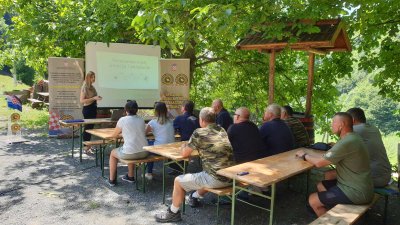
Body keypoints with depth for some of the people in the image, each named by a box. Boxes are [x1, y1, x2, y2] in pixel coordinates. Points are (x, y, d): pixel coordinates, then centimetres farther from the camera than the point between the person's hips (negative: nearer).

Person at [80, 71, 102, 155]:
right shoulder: (84, 87, -12)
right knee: (87, 127, -4)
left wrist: (97, 98, 8)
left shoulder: (92, 87, 13)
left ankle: (89, 145, 23)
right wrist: (94, 98, -23)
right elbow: (82, 100, -19)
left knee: (91, 127, 13)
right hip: (87, 109, -8)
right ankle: (86, 148, 2)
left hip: (93, 108, 8)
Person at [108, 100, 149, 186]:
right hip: (144, 153, 5)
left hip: (130, 153, -5)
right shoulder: (141, 120, 7)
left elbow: (114, 135, 7)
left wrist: (120, 134, 28)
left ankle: (112, 180, 32)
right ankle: (130, 176, 44)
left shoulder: (122, 120, -6)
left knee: (113, 153, 26)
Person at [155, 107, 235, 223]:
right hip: (230, 177, 7)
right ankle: (195, 197, 55)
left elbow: (184, 154, 2)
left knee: (178, 181, 9)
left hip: (216, 178, -7)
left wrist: (184, 147, 22)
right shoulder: (222, 130, 11)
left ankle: (173, 213, 23)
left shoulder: (199, 133, -9)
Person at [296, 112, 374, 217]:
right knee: (321, 186, 20)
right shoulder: (351, 137, 6)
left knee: (312, 200, -2)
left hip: (356, 192, -10)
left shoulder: (346, 142, -26)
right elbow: (327, 156, 10)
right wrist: (308, 154, 0)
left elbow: (319, 162, -20)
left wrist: (305, 155, -3)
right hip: (356, 185, 10)